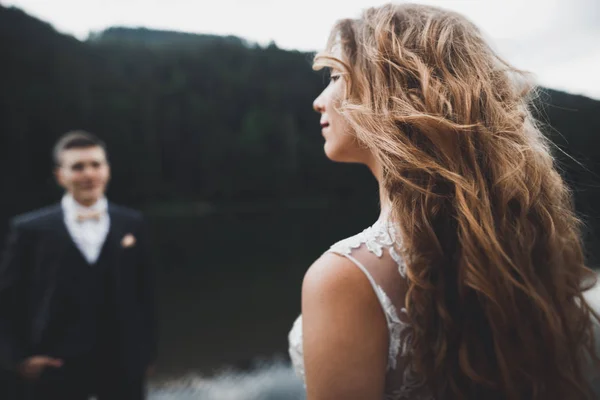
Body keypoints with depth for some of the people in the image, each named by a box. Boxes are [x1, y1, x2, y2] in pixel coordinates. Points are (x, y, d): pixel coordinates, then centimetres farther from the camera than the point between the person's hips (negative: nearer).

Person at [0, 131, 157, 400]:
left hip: (123, 365, 2)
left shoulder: (131, 223, 4)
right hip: (55, 368, -2)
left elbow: (145, 291, 6)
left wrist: (146, 350, 7)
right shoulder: (31, 229, -2)